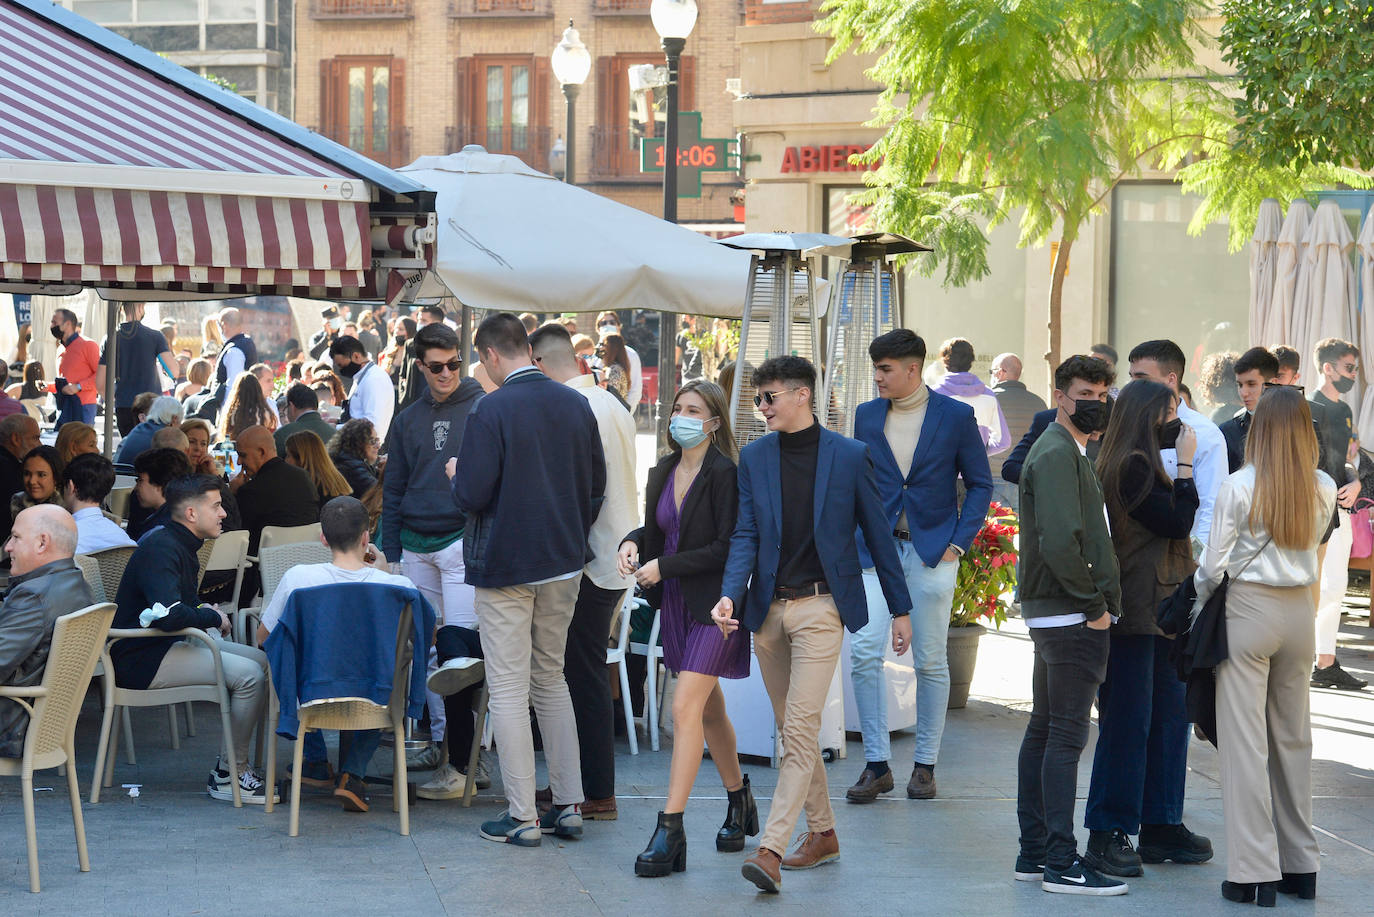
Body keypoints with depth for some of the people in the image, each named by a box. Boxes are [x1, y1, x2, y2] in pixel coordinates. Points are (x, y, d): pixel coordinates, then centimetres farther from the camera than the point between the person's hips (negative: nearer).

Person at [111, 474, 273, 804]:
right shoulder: (160, 550, -19)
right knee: (249, 674, -21)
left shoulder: (181, 545, 14)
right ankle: (231, 775, -10)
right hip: (141, 659, -11)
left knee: (263, 661, 5)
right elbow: (169, 614, -34)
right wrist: (214, 618, -15)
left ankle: (228, 766, 4)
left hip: (167, 646, 11)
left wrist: (204, 610, 9)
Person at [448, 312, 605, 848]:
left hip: (505, 567, -6)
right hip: (563, 565, 6)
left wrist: (457, 475, 4)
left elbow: (472, 497, -18)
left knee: (509, 688, 0)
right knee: (551, 679, 17)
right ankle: (568, 806, 17)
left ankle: (522, 817, 2)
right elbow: (596, 488, 9)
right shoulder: (576, 406, 3)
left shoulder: (490, 412, -16)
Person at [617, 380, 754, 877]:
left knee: (685, 707, -15)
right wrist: (633, 542, -1)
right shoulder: (662, 474, 10)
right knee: (709, 708, 17)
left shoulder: (725, 474, -14)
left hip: (713, 606, -8)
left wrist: (665, 566, -17)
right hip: (675, 604, 8)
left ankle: (670, 831, -16)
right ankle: (739, 803, 34)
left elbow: (728, 548, -17)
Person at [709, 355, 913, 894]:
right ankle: (822, 833, 25)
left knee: (800, 728, -12)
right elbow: (746, 535, 3)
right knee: (794, 729, 12)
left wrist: (900, 609, 7)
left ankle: (770, 849, -16)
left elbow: (877, 533, 4)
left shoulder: (849, 456, -2)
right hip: (768, 608, 5)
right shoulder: (754, 458, 7)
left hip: (820, 607, -4)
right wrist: (730, 595, -15)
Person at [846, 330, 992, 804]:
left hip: (932, 551, -2)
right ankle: (876, 764, -2)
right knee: (863, 652, -10)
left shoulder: (957, 417, -2)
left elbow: (980, 485, 3)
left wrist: (957, 543, -5)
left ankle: (925, 765, 15)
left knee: (930, 661, 4)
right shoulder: (867, 415, 7)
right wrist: (855, 538, 5)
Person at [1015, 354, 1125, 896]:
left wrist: (1095, 602, 15)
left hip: (1053, 614, 11)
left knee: (1044, 730, 13)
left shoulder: (1070, 451, 19)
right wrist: (1093, 604, -17)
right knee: (1066, 735, -9)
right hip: (1071, 616, -11)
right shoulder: (1058, 453, -14)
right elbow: (1060, 542, -25)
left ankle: (1034, 853, 19)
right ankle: (1062, 863, -7)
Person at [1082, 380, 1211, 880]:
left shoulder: (1141, 465, 18)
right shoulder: (1131, 468, -14)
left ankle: (1160, 826, 18)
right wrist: (1185, 465, -11)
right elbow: (1177, 523, -16)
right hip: (1135, 613, -10)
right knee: (1128, 721, -7)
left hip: (1161, 609, 10)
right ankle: (1106, 835, -2)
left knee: (1171, 715, 11)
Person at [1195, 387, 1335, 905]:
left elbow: (1215, 564, -7)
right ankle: (1300, 866, 21)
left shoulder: (1239, 487, -12)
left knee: (1245, 743, -1)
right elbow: (1311, 546, 11)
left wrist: (1196, 603, 10)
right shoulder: (1323, 490, 1)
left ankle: (1255, 872, -1)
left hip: (1248, 610, -5)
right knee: (1293, 738, 15)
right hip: (1299, 610, 5)